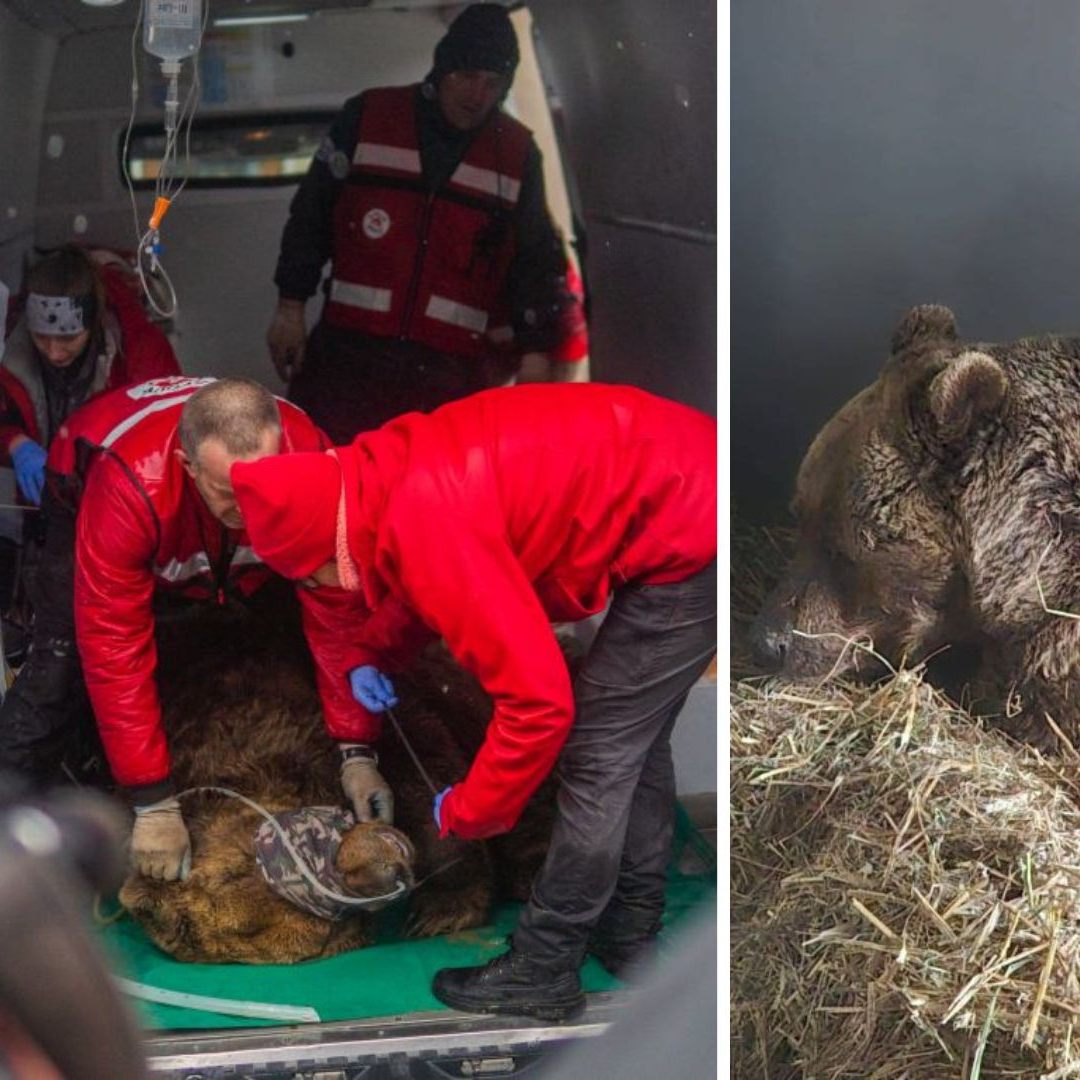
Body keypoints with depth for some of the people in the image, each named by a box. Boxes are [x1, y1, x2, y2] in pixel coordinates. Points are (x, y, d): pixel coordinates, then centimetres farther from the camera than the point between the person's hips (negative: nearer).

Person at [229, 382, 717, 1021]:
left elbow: (538, 700, -24)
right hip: (693, 480, 10)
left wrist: (466, 814, -11)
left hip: (688, 535, -10)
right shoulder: (394, 471, 3)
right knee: (636, 739, 22)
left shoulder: (426, 524, -26)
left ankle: (542, 975, 10)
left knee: (598, 758, -2)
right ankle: (631, 935, 35)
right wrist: (377, 654, 16)